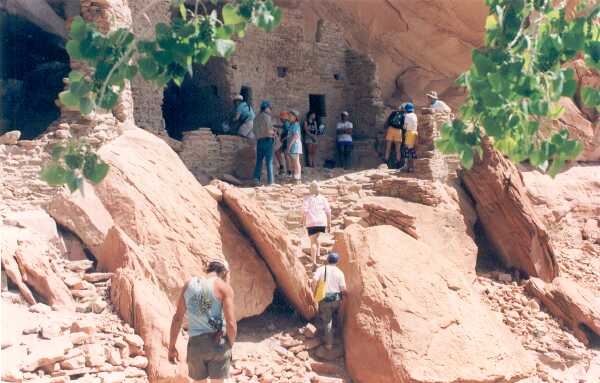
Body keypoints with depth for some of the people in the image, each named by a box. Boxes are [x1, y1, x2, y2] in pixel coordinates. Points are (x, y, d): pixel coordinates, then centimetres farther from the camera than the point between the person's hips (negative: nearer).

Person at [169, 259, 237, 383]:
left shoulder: (189, 285, 6)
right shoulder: (224, 287, -6)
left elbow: (177, 318, 5)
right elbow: (231, 323, -13)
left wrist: (172, 347, 12)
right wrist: (230, 345, 4)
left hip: (196, 344, 3)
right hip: (218, 343, -3)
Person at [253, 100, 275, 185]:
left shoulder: (256, 118, 13)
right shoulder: (267, 116, -8)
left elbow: (255, 131, 15)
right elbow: (269, 130, -14)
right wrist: (273, 132, 5)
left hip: (259, 140, 6)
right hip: (267, 140, -6)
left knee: (259, 159, 10)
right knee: (269, 161, -3)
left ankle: (257, 177, -2)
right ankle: (270, 181, -5)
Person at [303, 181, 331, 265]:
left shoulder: (307, 198, -1)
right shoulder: (323, 198, 8)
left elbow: (304, 211, -9)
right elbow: (328, 211, 5)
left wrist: (303, 220, 3)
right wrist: (329, 223, 10)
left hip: (311, 222, -3)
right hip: (322, 222, 3)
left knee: (313, 241, -1)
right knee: (316, 237, 29)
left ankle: (314, 261, -7)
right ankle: (318, 253, 21)